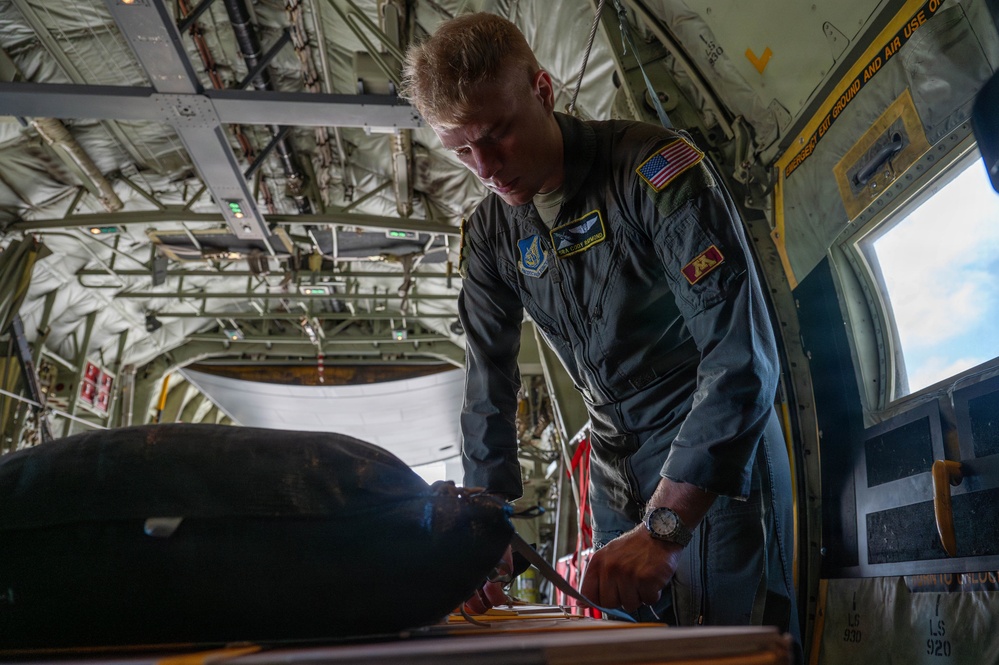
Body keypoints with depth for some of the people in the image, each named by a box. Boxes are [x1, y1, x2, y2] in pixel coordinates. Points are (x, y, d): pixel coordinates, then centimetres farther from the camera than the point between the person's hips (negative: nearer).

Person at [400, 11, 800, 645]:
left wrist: (663, 525, -32)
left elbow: (744, 356, -28)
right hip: (617, 459, 6)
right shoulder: (488, 234, -2)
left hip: (718, 447, -5)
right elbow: (489, 387, 0)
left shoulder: (655, 166, -22)